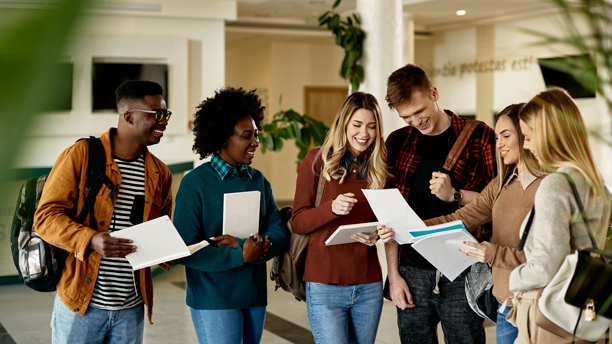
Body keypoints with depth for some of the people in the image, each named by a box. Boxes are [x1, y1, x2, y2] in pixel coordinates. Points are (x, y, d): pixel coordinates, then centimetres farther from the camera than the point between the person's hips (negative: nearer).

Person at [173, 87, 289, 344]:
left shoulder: (258, 181, 9)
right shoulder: (196, 183, -9)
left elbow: (280, 233, 1)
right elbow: (185, 250, -15)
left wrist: (243, 244, -16)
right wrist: (241, 256, -21)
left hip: (255, 295, 6)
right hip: (213, 300, -6)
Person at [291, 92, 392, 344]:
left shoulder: (378, 167, 9)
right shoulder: (317, 160, -1)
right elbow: (297, 222, -2)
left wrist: (378, 235, -5)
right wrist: (332, 208, -20)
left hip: (369, 286, 4)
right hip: (325, 284, -4)